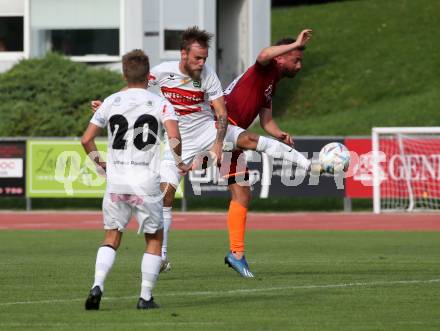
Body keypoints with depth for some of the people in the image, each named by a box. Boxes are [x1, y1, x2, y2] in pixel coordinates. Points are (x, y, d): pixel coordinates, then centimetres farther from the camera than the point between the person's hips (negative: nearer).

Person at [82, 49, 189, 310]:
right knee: (155, 238, 13)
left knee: (112, 237, 14)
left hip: (116, 181, 2)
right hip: (146, 183, -2)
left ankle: (97, 286, -7)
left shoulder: (111, 102, 7)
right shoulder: (160, 104, -1)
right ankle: (146, 297, 7)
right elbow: (174, 137, -16)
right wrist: (180, 163, 0)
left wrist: (99, 162, 23)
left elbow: (87, 139, 8)